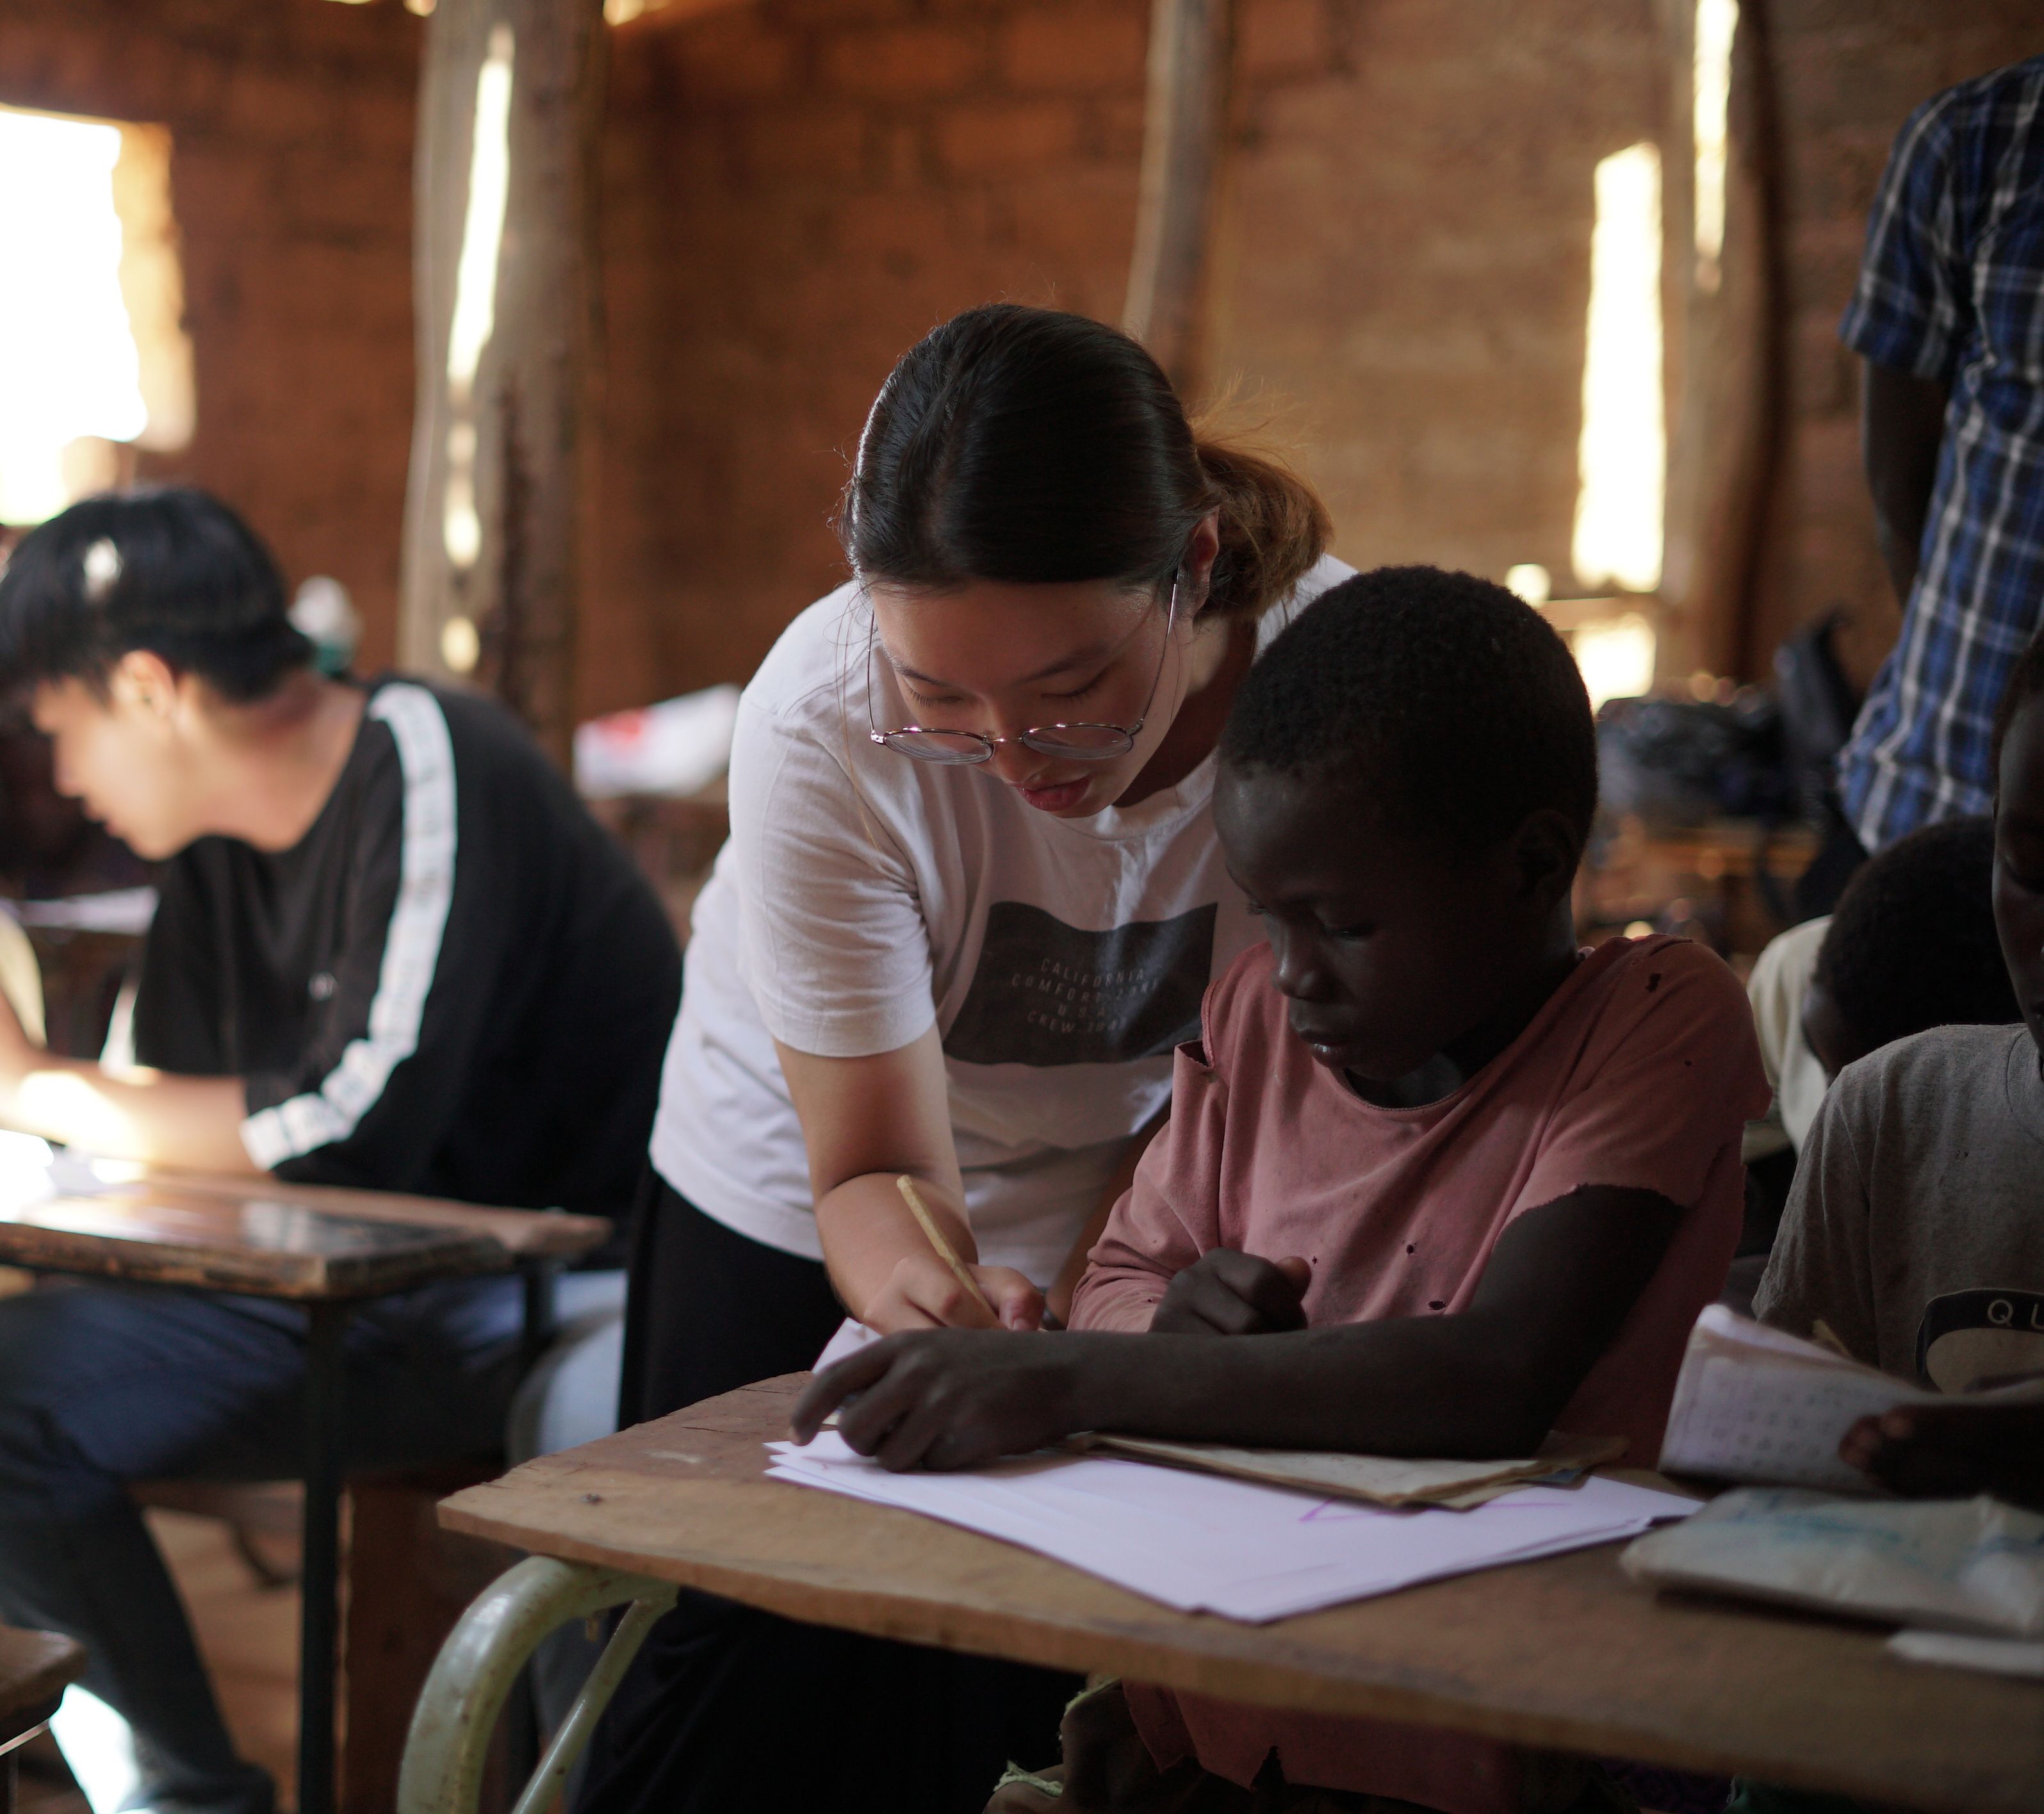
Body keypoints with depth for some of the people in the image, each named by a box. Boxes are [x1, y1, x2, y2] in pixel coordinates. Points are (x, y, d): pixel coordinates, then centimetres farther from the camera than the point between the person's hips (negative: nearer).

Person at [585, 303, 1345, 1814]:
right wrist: (928, 1292, -47)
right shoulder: (819, 728, -32)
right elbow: (871, 1170, -25)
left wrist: (1071, 1320, -25)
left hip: (1101, 1236, 1)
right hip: (799, 1217, 0)